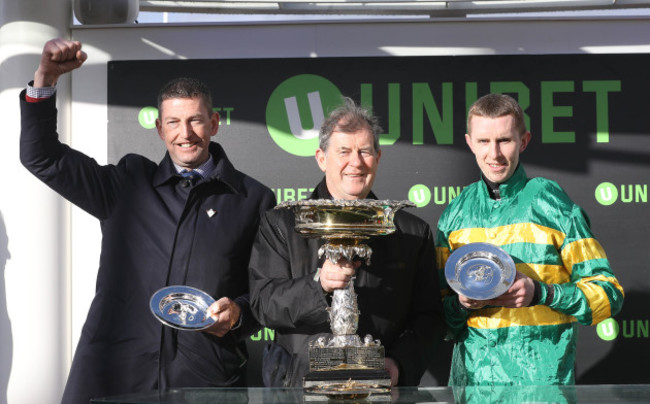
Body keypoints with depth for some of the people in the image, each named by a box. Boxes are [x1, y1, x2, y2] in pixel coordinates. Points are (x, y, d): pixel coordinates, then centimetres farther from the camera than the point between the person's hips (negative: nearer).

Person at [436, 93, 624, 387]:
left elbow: (608, 295, -2)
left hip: (542, 379, -3)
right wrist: (461, 304, -10)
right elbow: (437, 308, 12)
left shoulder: (552, 205, -2)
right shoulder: (454, 216, 8)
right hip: (470, 376, 3)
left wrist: (540, 293, -16)